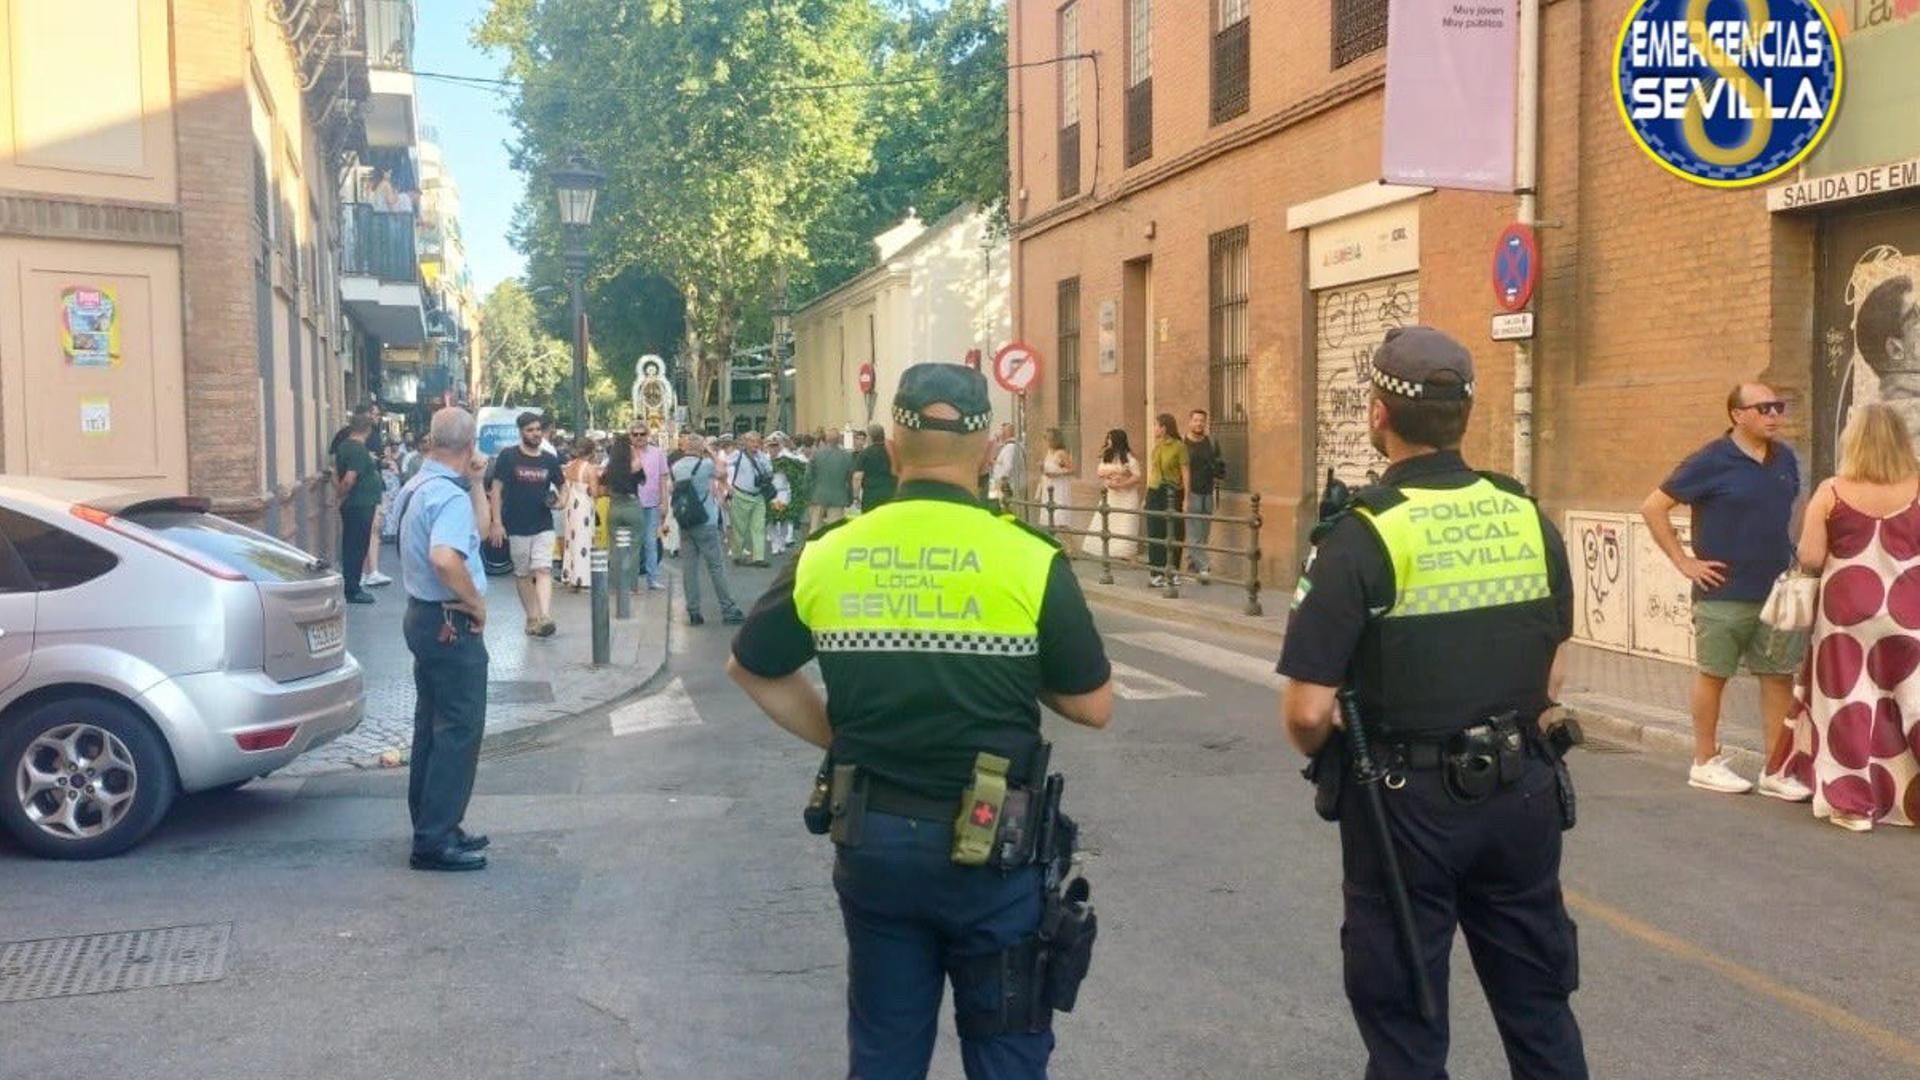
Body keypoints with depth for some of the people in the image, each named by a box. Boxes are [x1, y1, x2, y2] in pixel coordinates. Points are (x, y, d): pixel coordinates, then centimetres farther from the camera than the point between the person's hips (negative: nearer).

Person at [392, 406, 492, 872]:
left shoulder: (415, 488, 10)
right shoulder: (450, 496, -21)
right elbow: (445, 557, -37)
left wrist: (472, 482, 12)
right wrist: (476, 603, -22)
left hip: (423, 614, 10)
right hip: (451, 623, -10)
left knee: (433, 724, 16)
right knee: (460, 728, -4)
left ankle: (433, 826, 26)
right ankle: (436, 840, -1)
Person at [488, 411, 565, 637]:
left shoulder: (549, 459, 6)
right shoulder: (508, 456, -3)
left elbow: (562, 486, 19)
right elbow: (497, 489, -3)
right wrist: (496, 522, -10)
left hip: (544, 526, 1)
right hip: (516, 527, -1)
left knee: (543, 570, -12)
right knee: (522, 574, 8)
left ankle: (545, 617, -22)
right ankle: (532, 618, 19)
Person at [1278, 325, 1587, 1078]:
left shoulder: (1364, 535, -17)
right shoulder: (1528, 519, -1)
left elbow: (1308, 711, -18)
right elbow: (1552, 673, 10)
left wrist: (1330, 759, 2)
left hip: (1408, 801, -5)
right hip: (1521, 789, 5)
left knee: (1405, 1019, 11)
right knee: (1538, 999, 21)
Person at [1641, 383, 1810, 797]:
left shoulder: (1785, 459, 7)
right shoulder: (1712, 461, -11)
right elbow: (1653, 507, -9)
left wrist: (1793, 559, 12)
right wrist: (1684, 561, -10)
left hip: (1777, 591, 6)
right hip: (1724, 593, -6)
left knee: (1779, 676, 7)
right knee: (1713, 675, 6)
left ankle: (1775, 770, 15)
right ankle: (1705, 763, 18)